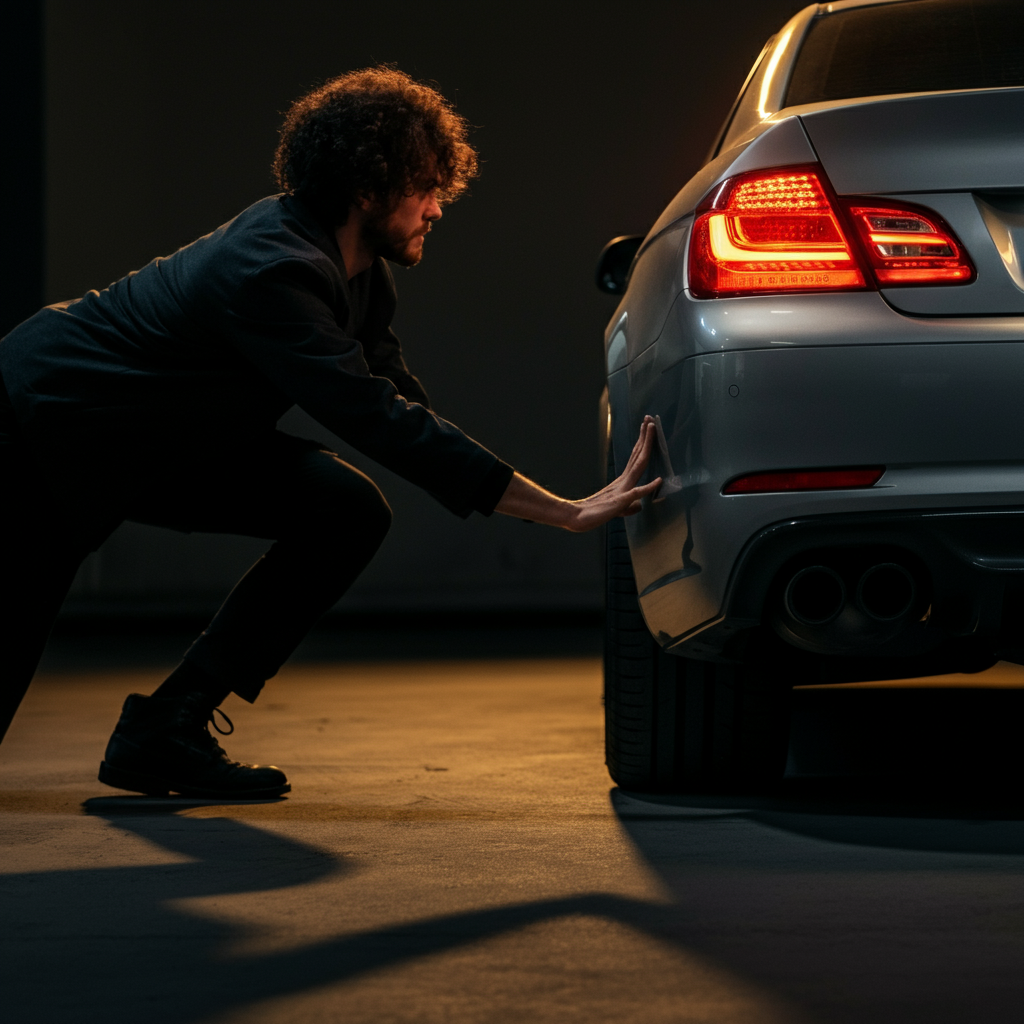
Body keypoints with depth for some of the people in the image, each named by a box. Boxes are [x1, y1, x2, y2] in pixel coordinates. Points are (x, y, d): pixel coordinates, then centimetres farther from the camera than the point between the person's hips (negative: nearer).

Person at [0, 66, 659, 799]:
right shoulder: (272, 272, -34)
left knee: (348, 512, -10)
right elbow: (382, 423, -39)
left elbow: (394, 402, 4)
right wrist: (565, 513, -38)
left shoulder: (357, 270, -4)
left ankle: (166, 729, -5)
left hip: (169, 438, 8)